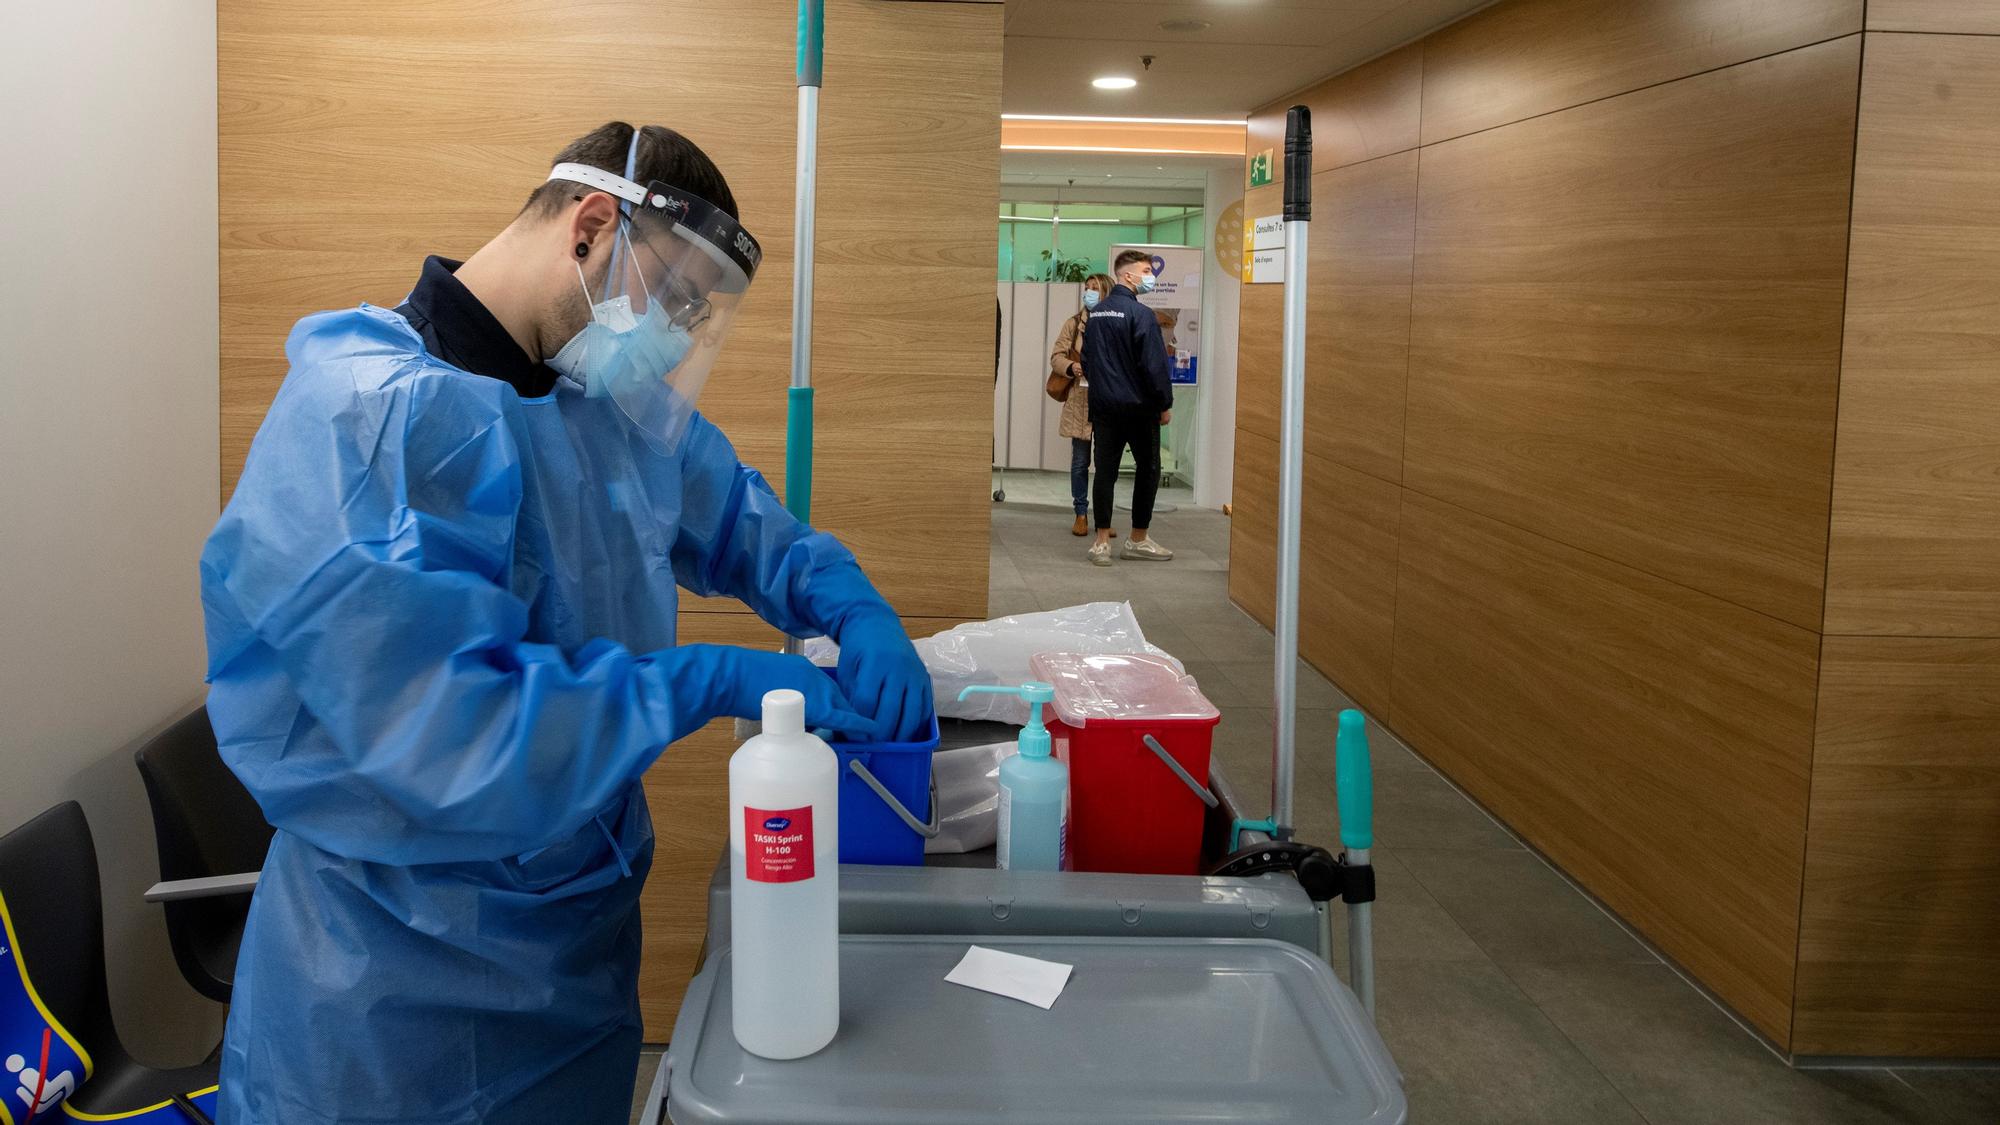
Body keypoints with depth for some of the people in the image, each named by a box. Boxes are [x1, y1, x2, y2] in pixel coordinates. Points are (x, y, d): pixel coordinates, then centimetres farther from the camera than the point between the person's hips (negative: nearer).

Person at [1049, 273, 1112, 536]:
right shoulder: (1074, 324, 5)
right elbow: (1056, 356, 4)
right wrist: (1071, 366, -16)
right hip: (1080, 403, 1)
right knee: (1080, 461, 5)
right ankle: (1081, 514, 14)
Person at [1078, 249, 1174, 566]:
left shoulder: (1096, 313, 10)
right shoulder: (1141, 314, -14)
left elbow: (1087, 359, 15)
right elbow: (1155, 364, -16)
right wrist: (1165, 404, -8)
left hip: (1103, 406, 6)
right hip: (1138, 406, -6)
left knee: (1105, 471, 6)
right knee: (1147, 469, 8)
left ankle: (1102, 542, 5)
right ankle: (1138, 540, 14)